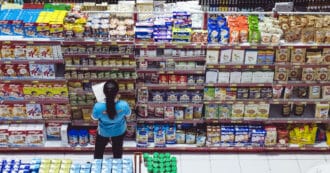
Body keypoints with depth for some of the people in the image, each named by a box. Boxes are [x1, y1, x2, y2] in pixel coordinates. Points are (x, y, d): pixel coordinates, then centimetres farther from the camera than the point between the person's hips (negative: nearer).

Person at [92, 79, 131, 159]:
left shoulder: (98, 106, -39)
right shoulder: (123, 105, -38)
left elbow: (94, 117, -15)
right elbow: (128, 114, -12)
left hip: (103, 132, -1)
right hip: (119, 131, 1)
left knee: (99, 150, 31)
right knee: (117, 149, 32)